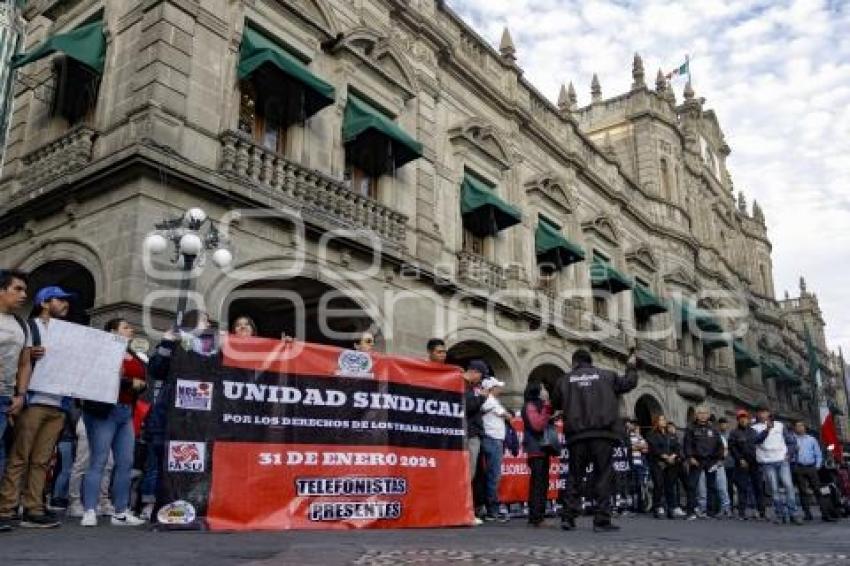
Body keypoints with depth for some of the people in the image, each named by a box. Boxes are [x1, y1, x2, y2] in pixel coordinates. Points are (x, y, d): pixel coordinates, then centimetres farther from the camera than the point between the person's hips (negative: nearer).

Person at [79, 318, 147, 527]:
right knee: (98, 461, -6)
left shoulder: (135, 358, 20)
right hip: (104, 411, -7)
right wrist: (130, 383, -13)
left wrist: (141, 385, 1)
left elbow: (143, 381, 23)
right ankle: (89, 511, -3)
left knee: (125, 463, 4)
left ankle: (121, 512, 9)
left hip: (127, 412, 7)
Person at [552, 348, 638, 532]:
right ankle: (602, 520, 0)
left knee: (574, 476, 10)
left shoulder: (565, 379, 7)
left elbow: (555, 403, 14)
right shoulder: (606, 375, 6)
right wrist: (631, 367, 33)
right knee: (603, 476, 3)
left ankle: (568, 517, 6)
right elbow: (628, 383, 15)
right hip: (602, 433, -1)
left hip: (576, 434, 1)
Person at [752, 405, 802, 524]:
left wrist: (788, 452, 2)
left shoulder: (780, 425, 13)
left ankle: (793, 514, -3)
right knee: (774, 489, -1)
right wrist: (767, 429, -30)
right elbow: (757, 439, -16)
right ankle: (779, 514, 7)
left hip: (782, 460, 2)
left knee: (789, 486, -6)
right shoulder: (755, 428, 4)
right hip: (767, 462, -2)